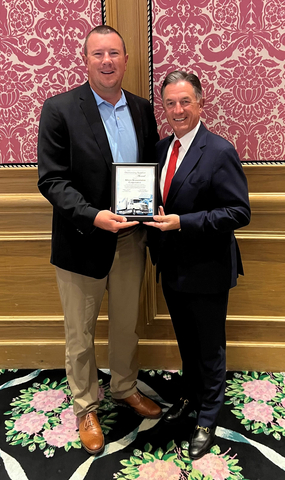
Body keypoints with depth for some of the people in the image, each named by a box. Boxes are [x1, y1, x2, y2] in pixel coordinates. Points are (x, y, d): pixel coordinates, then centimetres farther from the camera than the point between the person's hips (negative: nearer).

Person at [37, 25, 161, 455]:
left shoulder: (142, 109, 5)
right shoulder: (60, 109, -9)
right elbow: (51, 179, -13)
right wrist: (93, 217, -27)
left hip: (131, 238, 4)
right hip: (82, 240, -4)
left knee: (126, 325, 21)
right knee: (80, 334, 13)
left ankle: (125, 388, 46)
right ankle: (86, 408, 36)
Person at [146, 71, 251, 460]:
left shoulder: (219, 152, -16)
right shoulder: (162, 148, 6)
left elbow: (239, 212, -20)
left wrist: (182, 222, -26)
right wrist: (152, 218, -7)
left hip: (207, 271, -6)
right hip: (172, 267, 6)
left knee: (210, 348, 13)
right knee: (186, 341, 25)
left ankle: (207, 419, 34)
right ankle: (190, 395, 49)